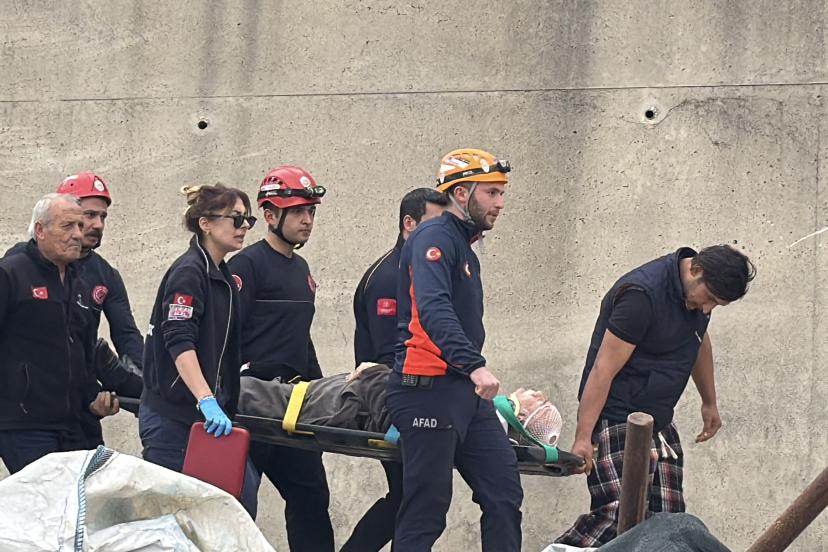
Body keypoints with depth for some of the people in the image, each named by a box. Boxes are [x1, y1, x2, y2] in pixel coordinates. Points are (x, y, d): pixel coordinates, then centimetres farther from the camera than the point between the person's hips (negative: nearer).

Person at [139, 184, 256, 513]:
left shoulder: (221, 275, 16)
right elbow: (179, 343, -25)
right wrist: (207, 401, -34)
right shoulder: (188, 273, -13)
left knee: (243, 494, 0)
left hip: (204, 413, 9)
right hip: (171, 419, -9)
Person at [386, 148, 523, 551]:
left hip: (464, 393, 10)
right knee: (426, 509, -9)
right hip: (429, 389, -10)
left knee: (504, 494, 4)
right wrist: (474, 366, -37)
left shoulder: (463, 248, 22)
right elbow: (433, 309, -26)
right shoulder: (434, 239, -9)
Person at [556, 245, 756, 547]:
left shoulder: (700, 289, 6)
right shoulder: (643, 294, -21)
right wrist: (583, 438, -22)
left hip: (659, 421, 9)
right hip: (616, 417, -9)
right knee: (619, 514, -22)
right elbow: (603, 370, -21)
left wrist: (709, 402, 35)